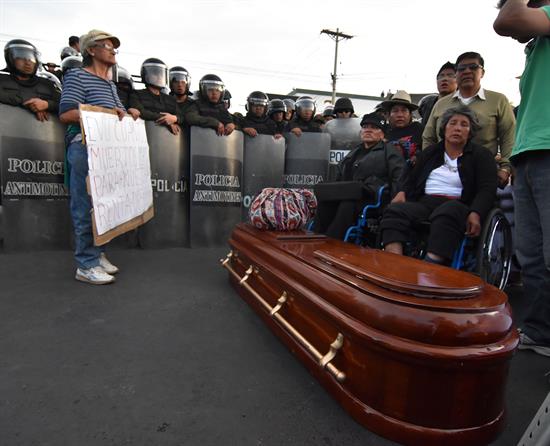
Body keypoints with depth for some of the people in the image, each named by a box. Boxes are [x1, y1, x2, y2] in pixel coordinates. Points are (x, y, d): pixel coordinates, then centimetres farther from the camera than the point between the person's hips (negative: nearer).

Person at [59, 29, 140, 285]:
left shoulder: (111, 85, 22)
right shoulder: (77, 76, -2)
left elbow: (118, 114, 30)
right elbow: (65, 114, -12)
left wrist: (126, 114, 9)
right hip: (84, 149, -8)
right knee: (86, 208, -7)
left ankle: (95, 253, 22)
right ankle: (86, 265, 0)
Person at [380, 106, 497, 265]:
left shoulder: (481, 155, 13)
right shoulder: (429, 152, 25)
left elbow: (487, 189, 1)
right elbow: (411, 177, 24)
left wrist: (475, 214, -19)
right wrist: (402, 192, -1)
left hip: (456, 206, -3)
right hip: (424, 203, 3)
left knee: (445, 214, -40)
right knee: (394, 211, -28)